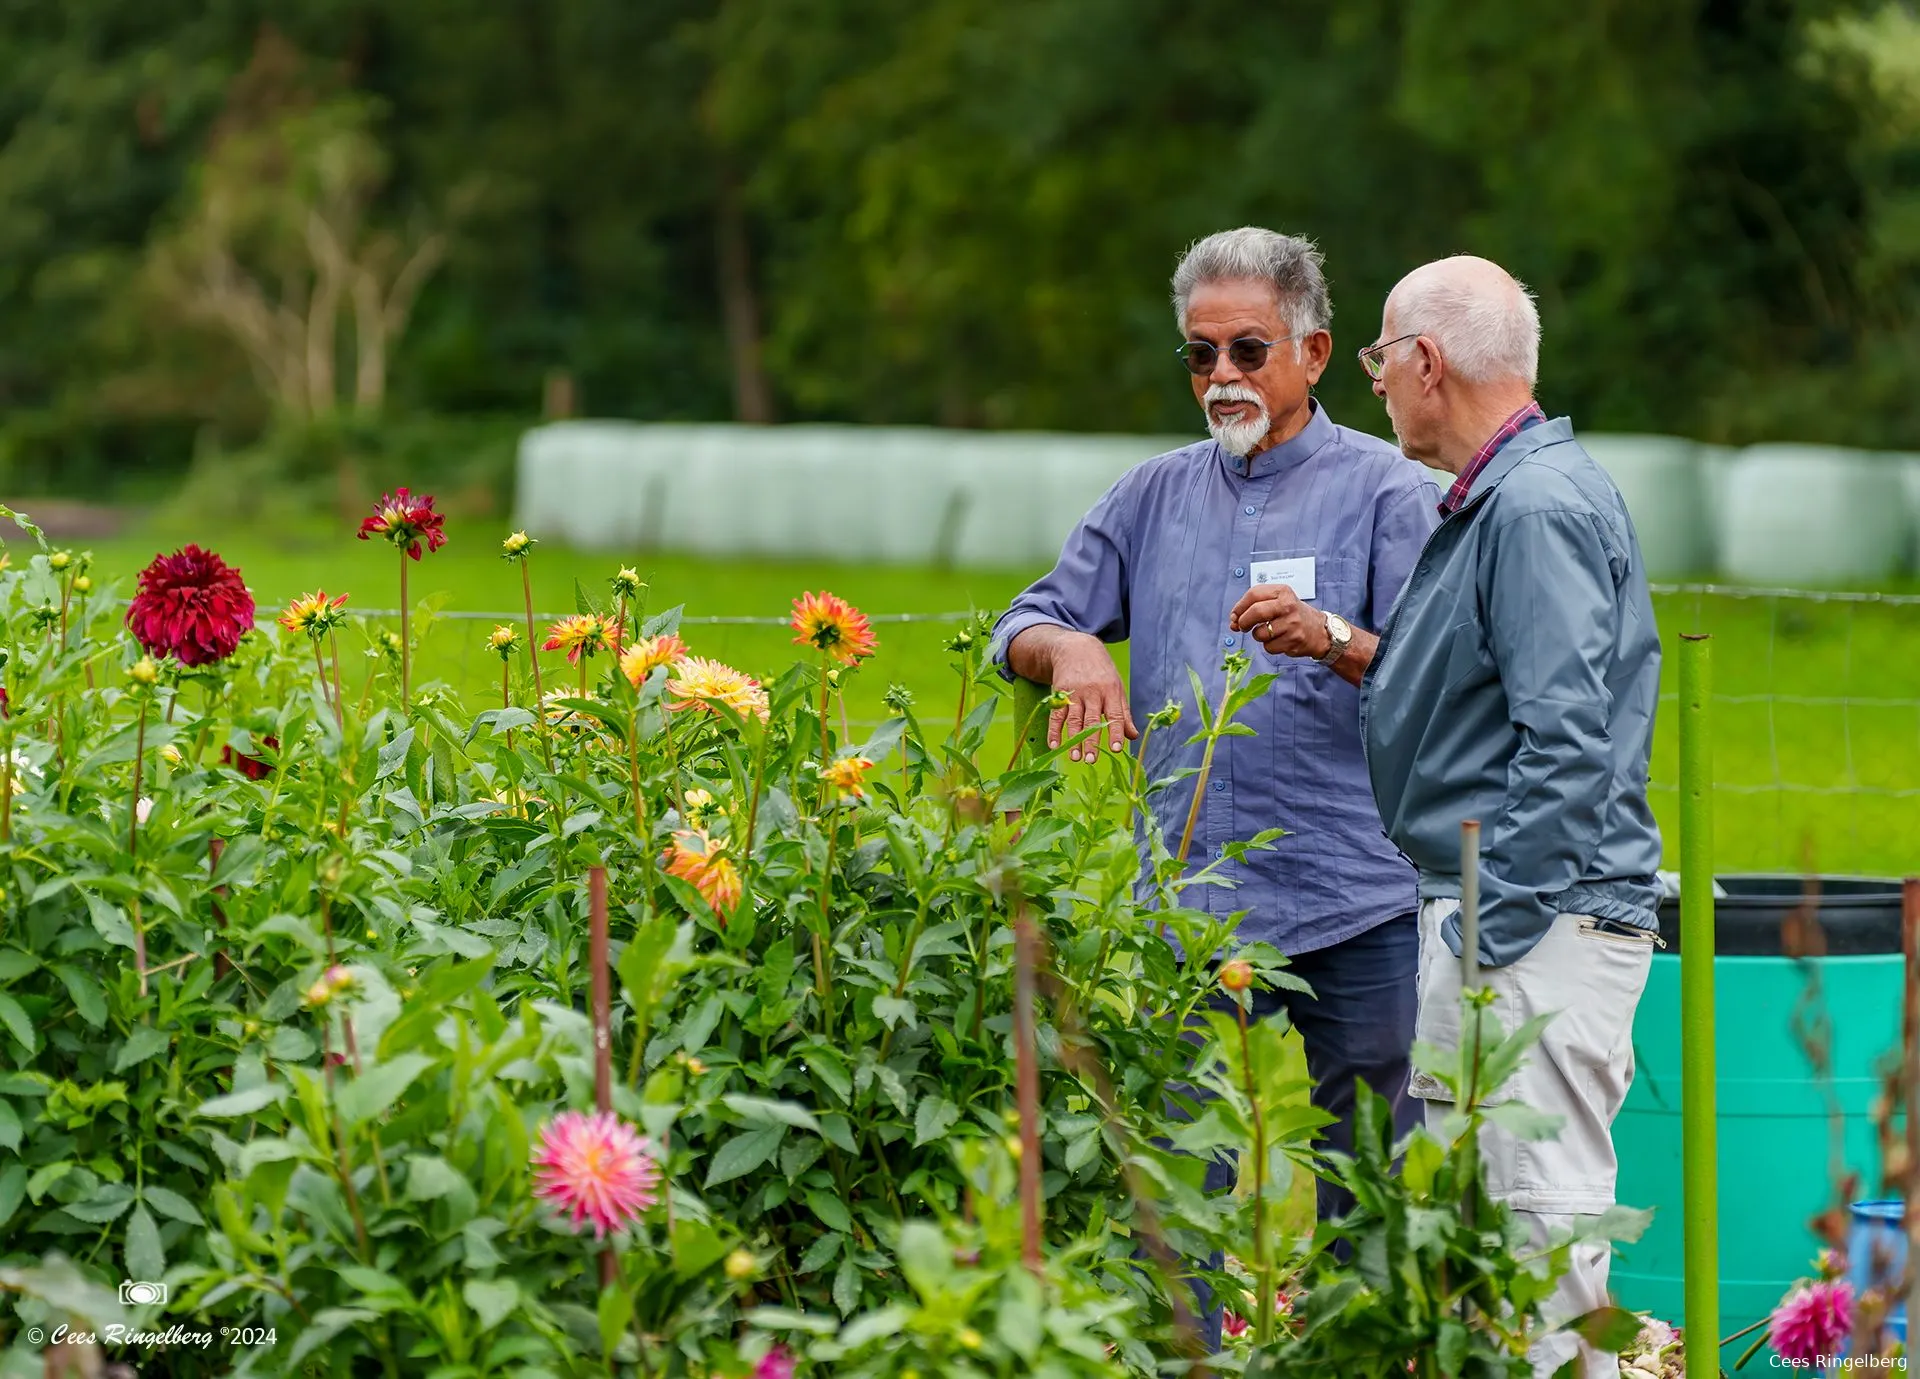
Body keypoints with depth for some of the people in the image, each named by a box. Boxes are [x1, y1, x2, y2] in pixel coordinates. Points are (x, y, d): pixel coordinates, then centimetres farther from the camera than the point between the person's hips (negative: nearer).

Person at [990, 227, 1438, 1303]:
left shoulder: (1385, 491, 2)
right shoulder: (1156, 497, 16)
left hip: (1354, 903, -3)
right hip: (1190, 909, 3)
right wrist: (1069, 648, -7)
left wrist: (1334, 640, -27)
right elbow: (1027, 627, 16)